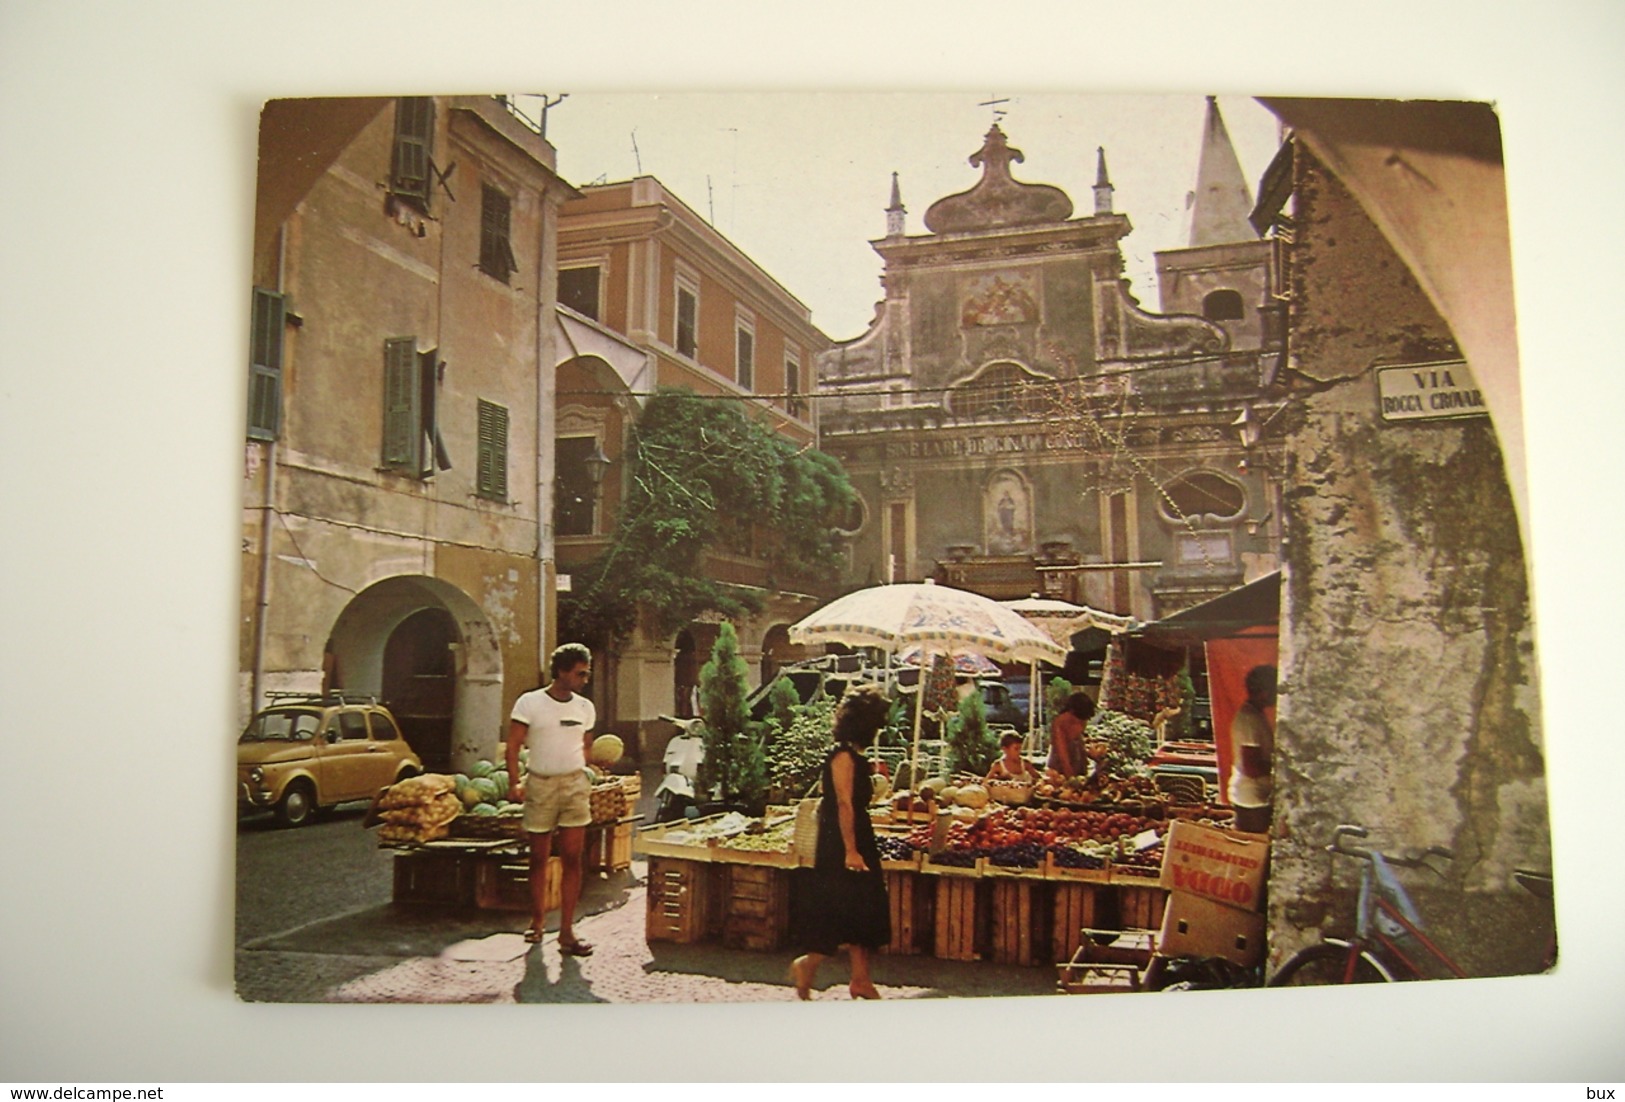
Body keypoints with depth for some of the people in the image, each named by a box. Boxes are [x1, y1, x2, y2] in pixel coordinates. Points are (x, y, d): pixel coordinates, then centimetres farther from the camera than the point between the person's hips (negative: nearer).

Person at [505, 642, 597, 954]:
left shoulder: (585, 708, 8)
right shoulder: (529, 703, -5)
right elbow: (513, 745, -6)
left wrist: (586, 777, 9)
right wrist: (514, 782, -15)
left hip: (575, 784, 3)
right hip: (540, 785, -2)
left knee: (572, 859, -3)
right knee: (539, 858, 8)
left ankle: (567, 931, 2)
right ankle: (537, 920, 26)